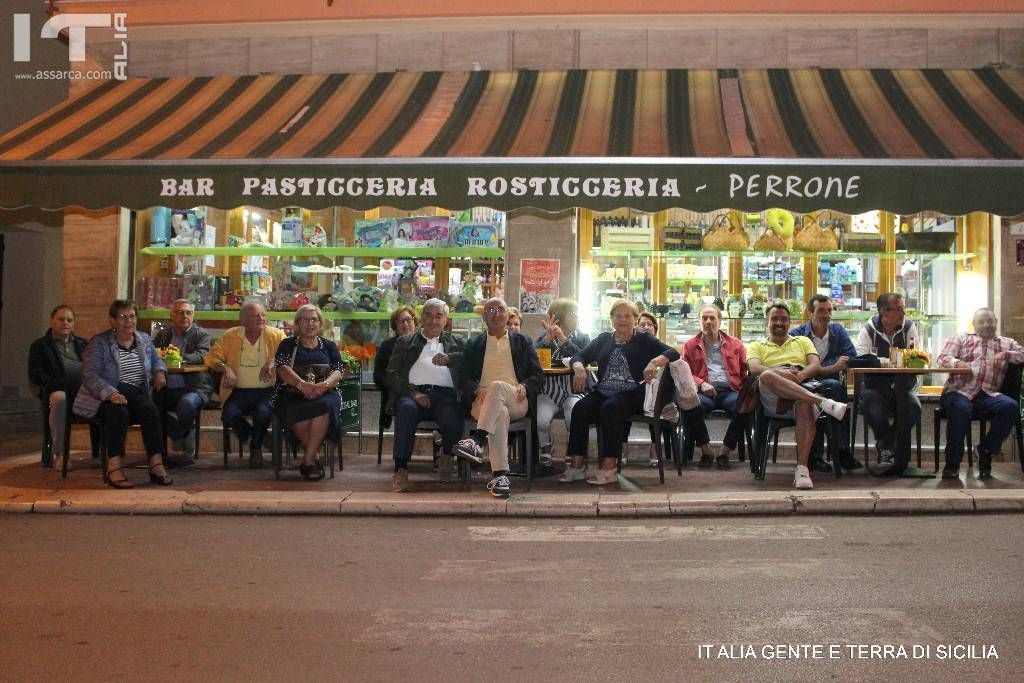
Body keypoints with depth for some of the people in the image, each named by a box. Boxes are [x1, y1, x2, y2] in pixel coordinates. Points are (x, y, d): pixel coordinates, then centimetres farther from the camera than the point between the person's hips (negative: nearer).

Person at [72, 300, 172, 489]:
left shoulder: (144, 340, 15)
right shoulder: (98, 343, -2)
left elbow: (156, 359, 32)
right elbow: (89, 375, -11)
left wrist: (160, 371, 6)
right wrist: (110, 393, -28)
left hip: (137, 393, 4)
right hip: (106, 395, -3)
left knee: (151, 410, -31)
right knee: (118, 412, -38)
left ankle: (156, 466, -33)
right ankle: (114, 468, -38)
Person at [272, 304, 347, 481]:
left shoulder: (329, 346, 21)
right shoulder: (287, 345, 17)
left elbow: (338, 371, 6)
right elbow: (282, 368, -1)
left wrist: (324, 385, -18)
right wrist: (302, 384, -21)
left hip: (324, 394, 1)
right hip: (292, 394, -1)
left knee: (325, 406, -36)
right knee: (299, 413, -37)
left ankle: (308, 459, -27)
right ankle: (314, 457, -20)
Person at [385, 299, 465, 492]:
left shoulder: (455, 342, 25)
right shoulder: (405, 342, 23)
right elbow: (391, 375, 10)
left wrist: (449, 359, -14)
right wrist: (413, 392, -7)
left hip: (445, 394, 0)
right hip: (413, 392, 0)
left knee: (453, 418, -33)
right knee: (406, 408, -36)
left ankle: (446, 454, 0)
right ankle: (401, 470, -34)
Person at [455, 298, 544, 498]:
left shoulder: (523, 342, 24)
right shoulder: (474, 345, 25)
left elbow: (538, 375, 16)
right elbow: (464, 378, 14)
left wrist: (524, 386, -7)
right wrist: (477, 390, -9)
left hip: (516, 402, 0)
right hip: (483, 402, 0)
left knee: (497, 386, -36)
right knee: (500, 412, -38)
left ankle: (478, 440, -49)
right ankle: (500, 475, -46)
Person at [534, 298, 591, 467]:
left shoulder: (582, 337, 12)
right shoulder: (544, 337, 11)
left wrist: (563, 339, -14)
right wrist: (549, 337, -17)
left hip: (573, 390, 0)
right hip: (549, 391, 0)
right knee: (541, 421, -28)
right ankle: (545, 451, 6)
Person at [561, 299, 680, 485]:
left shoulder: (644, 340, 12)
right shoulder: (603, 339, 23)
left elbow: (673, 353, 0)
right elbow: (579, 357, 18)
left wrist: (655, 362, -21)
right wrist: (579, 367, -6)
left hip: (631, 395, -4)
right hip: (602, 393, 4)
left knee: (610, 408, -35)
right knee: (580, 408, -26)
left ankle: (609, 468, -34)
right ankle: (577, 465, -24)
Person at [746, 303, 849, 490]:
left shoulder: (803, 341, 33)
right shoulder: (757, 346, 27)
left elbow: (816, 365, 13)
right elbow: (754, 368, 3)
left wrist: (800, 375, -10)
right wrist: (781, 373, -17)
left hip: (803, 389, 1)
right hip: (772, 400, -1)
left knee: (805, 405, -38)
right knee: (766, 376, -37)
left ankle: (802, 469, -44)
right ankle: (823, 402, -42)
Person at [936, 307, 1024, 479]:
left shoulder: (1006, 343, 26)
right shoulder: (961, 338, 21)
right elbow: (942, 358, 7)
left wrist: (1006, 354, -4)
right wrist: (958, 363, -15)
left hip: (988, 393, 2)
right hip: (960, 390, -2)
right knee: (960, 409, -37)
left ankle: (985, 450, -8)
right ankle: (952, 463, -21)